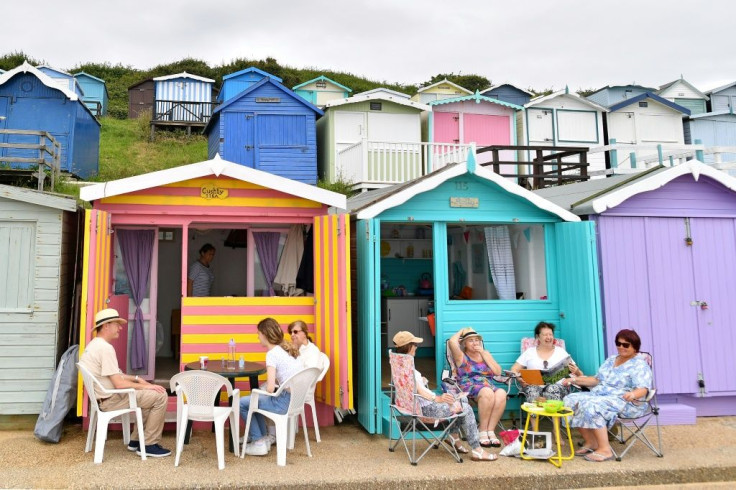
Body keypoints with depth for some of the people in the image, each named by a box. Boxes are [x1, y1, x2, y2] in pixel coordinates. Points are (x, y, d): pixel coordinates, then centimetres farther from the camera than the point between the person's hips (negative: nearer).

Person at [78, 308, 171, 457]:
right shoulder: (105, 348, -23)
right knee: (160, 396, -11)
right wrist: (145, 386, -14)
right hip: (111, 400, -11)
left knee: (152, 395, 21)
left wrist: (136, 378, 11)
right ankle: (148, 445, -3)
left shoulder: (94, 344, 11)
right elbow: (119, 384, -25)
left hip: (107, 397, 11)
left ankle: (136, 440, 21)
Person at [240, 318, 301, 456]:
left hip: (286, 402, -9)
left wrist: (266, 388, 0)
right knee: (254, 398, 26)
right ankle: (264, 436, 30)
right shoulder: (285, 348, 10)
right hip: (297, 399, 9)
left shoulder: (272, 354, -16)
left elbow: (270, 388, -22)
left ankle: (258, 442, 12)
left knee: (241, 404, 6)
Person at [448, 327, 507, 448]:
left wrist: (484, 355, 4)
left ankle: (490, 431, -24)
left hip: (488, 385, 4)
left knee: (501, 393, -31)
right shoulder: (461, 356, 10)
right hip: (468, 386, -4)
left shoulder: (486, 354, 23)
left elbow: (498, 372, 10)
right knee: (487, 392, -37)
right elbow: (452, 341, -11)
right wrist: (461, 331, 10)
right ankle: (483, 432, -25)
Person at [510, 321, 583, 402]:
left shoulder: (561, 351, 19)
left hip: (557, 385, 0)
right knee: (532, 390, -36)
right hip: (534, 385, 0)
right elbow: (514, 370, 14)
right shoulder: (529, 352, 19)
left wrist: (576, 371, -10)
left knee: (552, 389, -37)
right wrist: (520, 379, -9)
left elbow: (576, 371, 15)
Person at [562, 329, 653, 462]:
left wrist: (633, 394, -41)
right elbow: (597, 380, 22)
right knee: (571, 400, -12)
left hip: (624, 401, -8)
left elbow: (643, 389, -18)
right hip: (600, 396, 8)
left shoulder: (639, 364, -5)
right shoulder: (611, 360, 19)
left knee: (591, 406, -34)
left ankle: (605, 449, -28)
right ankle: (591, 442, -8)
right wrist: (576, 380, 12)